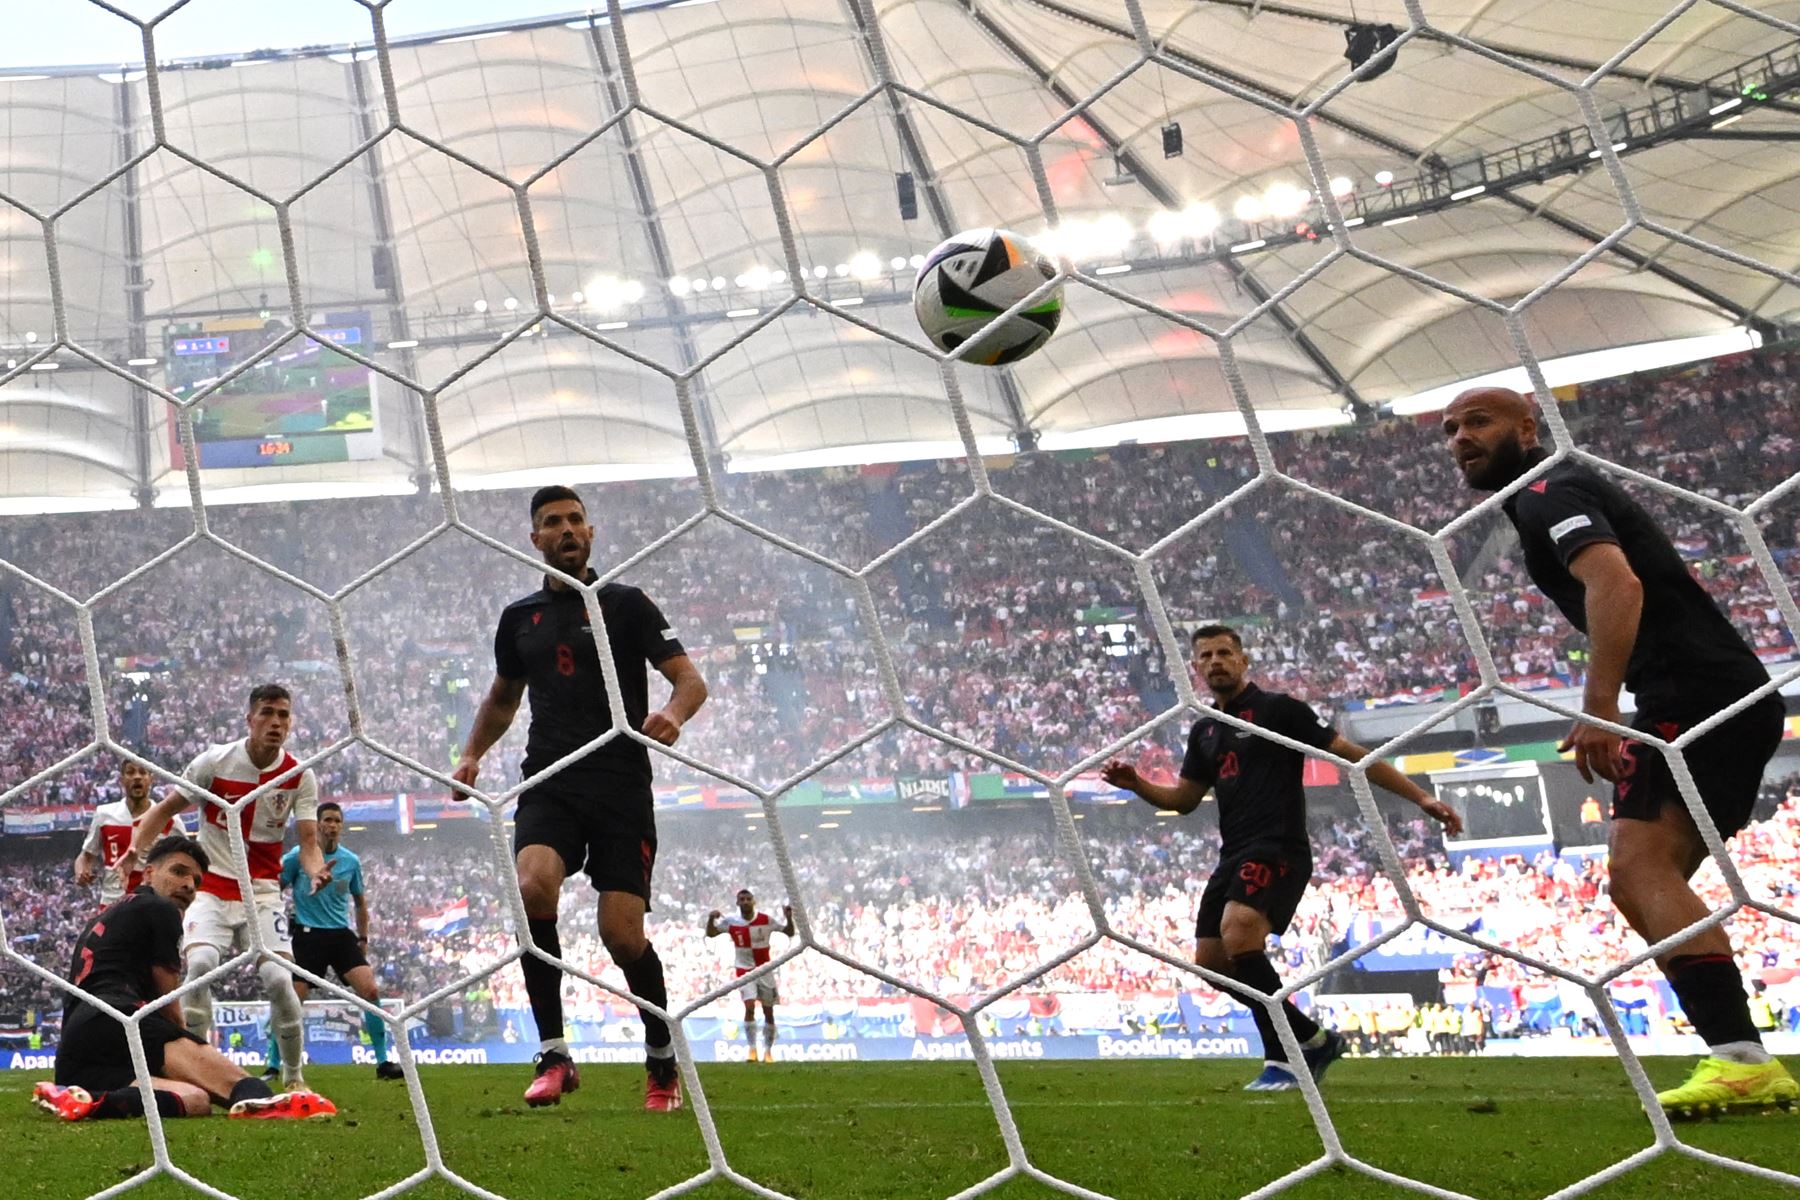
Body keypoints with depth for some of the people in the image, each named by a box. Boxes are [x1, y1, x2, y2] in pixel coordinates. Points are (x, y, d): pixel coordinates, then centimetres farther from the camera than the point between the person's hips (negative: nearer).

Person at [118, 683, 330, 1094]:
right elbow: (167, 807, 1)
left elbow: (309, 841, -9)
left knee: (279, 979, -13)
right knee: (200, 963, -25)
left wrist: (315, 870, -31)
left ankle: (294, 1076, 8)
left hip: (262, 891, 1)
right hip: (210, 887, -1)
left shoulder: (300, 775, -5)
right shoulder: (215, 762, -9)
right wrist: (136, 848, -15)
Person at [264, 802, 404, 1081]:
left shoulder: (351, 861, 7)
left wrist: (363, 938, 16)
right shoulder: (298, 856, -4)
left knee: (370, 990, -13)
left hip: (341, 935, 3)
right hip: (308, 935, -3)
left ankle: (383, 1063, -6)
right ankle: (273, 1066, 12)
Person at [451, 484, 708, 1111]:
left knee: (621, 932, -8)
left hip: (621, 787, -2)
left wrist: (674, 714, -22)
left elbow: (689, 678, 0)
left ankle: (663, 1060, 17)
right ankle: (553, 1054, -16)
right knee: (532, 888, -26)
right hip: (549, 786, 3)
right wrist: (472, 754, 15)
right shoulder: (519, 617, 16)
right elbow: (502, 697, 31)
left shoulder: (625, 604, 5)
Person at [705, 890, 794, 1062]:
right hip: (745, 970, -1)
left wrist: (789, 918, -22)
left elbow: (789, 933, -3)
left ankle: (768, 1051, 21)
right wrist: (711, 919, -17)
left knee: (768, 1011, 6)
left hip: (765, 969, 1)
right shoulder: (731, 922, -6)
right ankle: (752, 1048, -12)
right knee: (749, 1006, -20)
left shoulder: (765, 920, -8)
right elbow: (710, 933, 3)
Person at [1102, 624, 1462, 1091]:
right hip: (1233, 856, 8)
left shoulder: (1277, 708, -2)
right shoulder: (1205, 730, 18)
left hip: (1277, 851, -8)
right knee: (1211, 960, 2)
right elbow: (1184, 798, 25)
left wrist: (1421, 797, -8)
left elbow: (1351, 754, -3)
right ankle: (1313, 1038, 17)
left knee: (1238, 935, -29)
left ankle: (1282, 1060, -16)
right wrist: (1136, 783, 5)